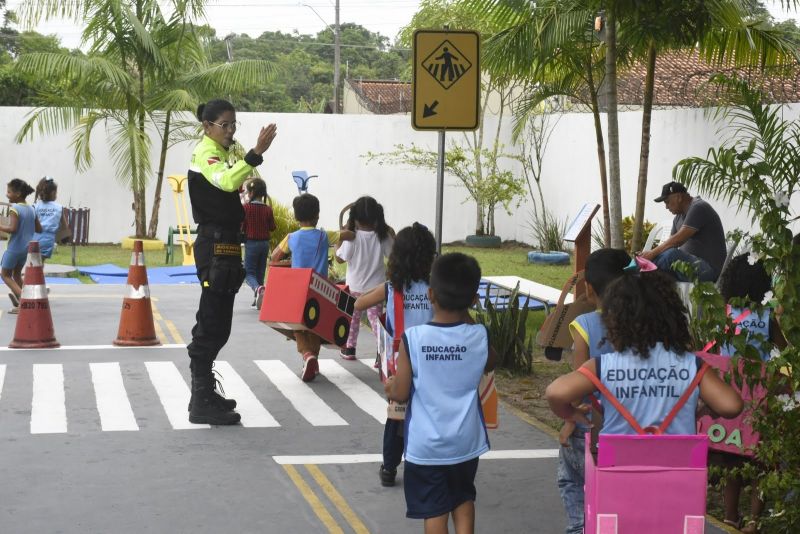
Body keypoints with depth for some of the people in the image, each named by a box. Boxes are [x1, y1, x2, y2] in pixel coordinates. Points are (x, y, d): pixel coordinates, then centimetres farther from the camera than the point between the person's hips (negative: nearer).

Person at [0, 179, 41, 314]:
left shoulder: (14, 209, -16)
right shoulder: (31, 210, 6)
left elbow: (12, 228, -26)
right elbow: (39, 229, 9)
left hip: (14, 248, -7)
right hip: (26, 248, 7)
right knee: (17, 274, 20)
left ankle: (22, 295, -12)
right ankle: (19, 305, 19)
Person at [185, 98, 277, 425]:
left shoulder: (224, 152, 19)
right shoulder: (205, 152, -11)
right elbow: (227, 182, -31)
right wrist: (256, 153, -39)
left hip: (225, 245, 10)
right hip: (215, 245, -10)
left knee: (216, 323, 15)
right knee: (212, 324, -10)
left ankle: (204, 394, 24)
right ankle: (202, 403, -8)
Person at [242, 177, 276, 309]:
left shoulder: (246, 208, -11)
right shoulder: (268, 209, -2)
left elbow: (241, 227, -9)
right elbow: (272, 227, 4)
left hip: (251, 243, -4)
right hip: (265, 243, 4)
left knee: (249, 273, 0)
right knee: (260, 272, 15)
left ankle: (258, 288, -30)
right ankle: (257, 300, 17)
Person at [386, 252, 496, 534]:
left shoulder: (412, 338, -17)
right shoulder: (479, 336, -11)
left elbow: (400, 394, -13)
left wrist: (388, 386, 11)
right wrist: (467, 319, 10)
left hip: (425, 445, -2)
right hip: (466, 441, 2)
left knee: (434, 509, 8)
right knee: (463, 498, 24)